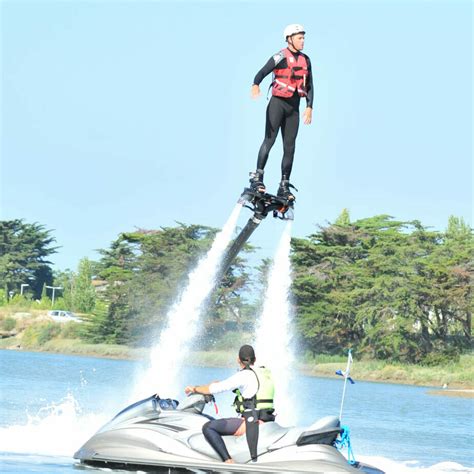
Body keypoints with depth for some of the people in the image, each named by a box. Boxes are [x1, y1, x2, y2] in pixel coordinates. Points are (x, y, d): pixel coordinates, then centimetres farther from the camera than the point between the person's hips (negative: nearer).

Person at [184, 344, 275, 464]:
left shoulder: (244, 375, -9)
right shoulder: (267, 373, 15)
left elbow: (217, 388, -10)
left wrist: (195, 388, 6)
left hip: (251, 422, -9)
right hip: (268, 421, 9)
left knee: (208, 428, -9)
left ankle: (228, 461, -22)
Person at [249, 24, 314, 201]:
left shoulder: (305, 60, 12)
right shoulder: (281, 57, -7)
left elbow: (309, 86, 16)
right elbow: (262, 72, -20)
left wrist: (309, 107, 5)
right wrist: (255, 85, -41)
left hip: (294, 107, 6)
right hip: (278, 103, -6)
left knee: (289, 147, 3)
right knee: (269, 139, -15)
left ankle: (284, 186, 5)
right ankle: (257, 178, -14)